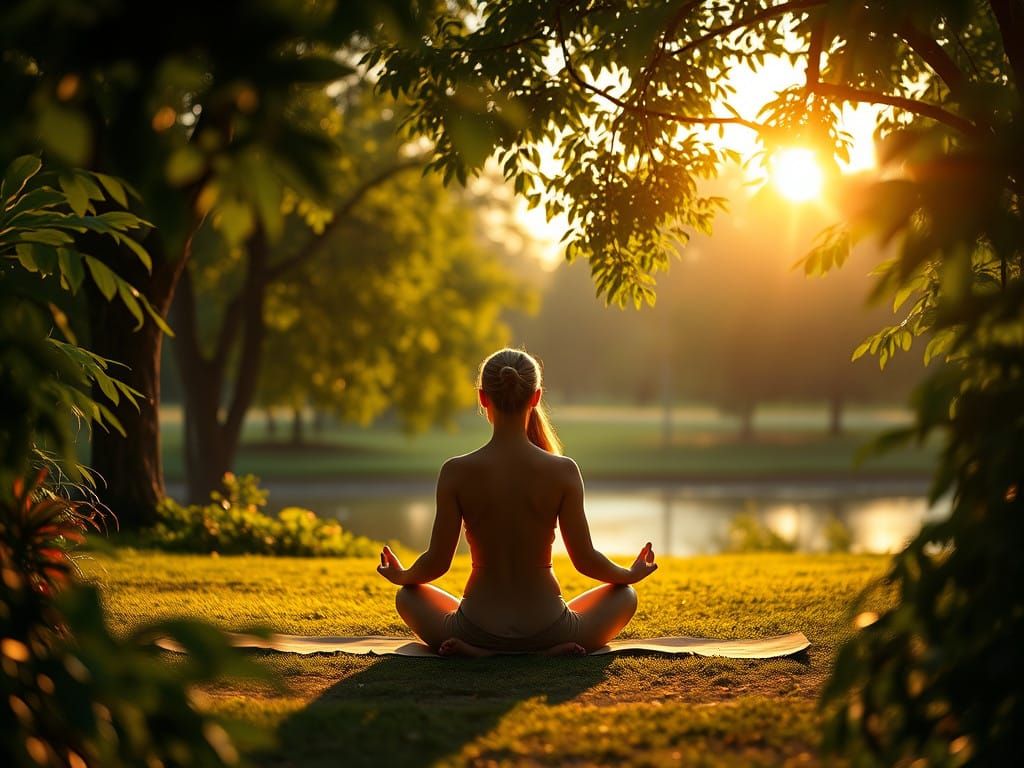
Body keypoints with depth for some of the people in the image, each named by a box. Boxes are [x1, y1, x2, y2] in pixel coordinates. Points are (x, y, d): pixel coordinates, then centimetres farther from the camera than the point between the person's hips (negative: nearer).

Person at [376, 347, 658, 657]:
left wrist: (401, 576, 18)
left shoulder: (457, 472, -12)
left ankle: (473, 651, 1)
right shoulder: (563, 471, -12)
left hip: (478, 628, 0)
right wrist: (631, 574, 16)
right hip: (546, 628, 0)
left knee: (408, 595, 30)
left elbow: (437, 560, -5)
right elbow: (585, 559, -5)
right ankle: (552, 651, -1)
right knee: (625, 595, 27)